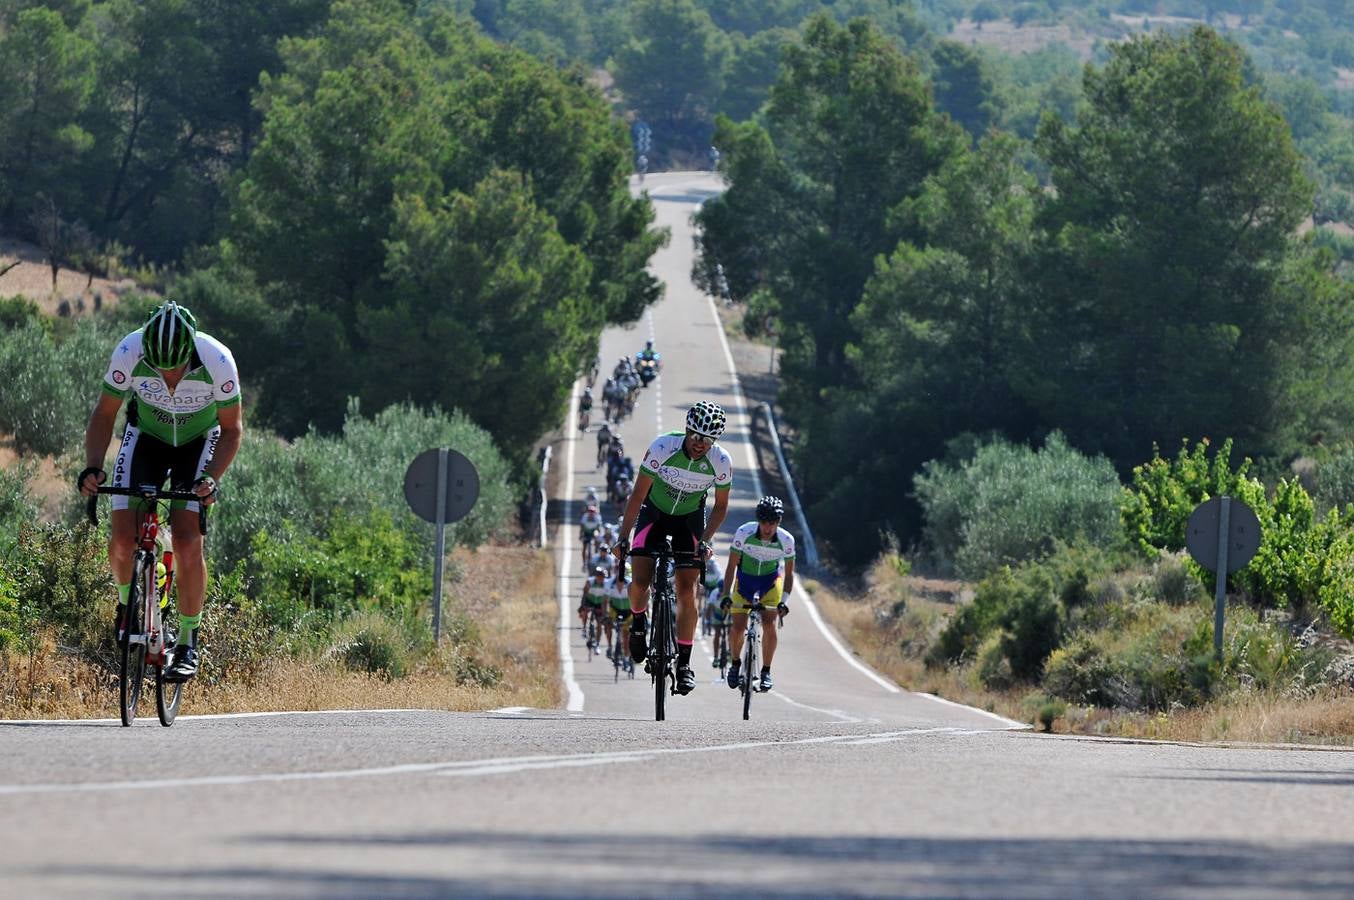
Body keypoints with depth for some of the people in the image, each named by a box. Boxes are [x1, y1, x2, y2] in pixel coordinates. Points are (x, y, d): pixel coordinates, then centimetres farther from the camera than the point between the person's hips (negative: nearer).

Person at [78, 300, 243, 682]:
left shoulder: (217, 361, -32)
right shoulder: (129, 353, -31)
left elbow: (232, 429, -17)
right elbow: (104, 414, -15)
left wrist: (212, 478, -32)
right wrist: (92, 467, -30)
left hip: (198, 441, -1)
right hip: (146, 436, 1)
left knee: (187, 543, -18)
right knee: (123, 539, -14)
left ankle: (187, 643, -2)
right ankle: (127, 600, 18)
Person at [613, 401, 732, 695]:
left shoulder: (721, 462, -23)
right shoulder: (662, 448, -29)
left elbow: (721, 507, -7)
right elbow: (638, 494, -22)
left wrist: (705, 540, -20)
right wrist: (623, 537, -26)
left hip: (690, 519, 1)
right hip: (654, 513, -1)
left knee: (686, 591, -11)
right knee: (641, 581, -14)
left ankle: (684, 663, -4)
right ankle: (638, 622, 21)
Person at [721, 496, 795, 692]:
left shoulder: (786, 540, -25)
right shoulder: (744, 534, -27)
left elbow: (789, 574, -15)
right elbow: (732, 566, -20)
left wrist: (783, 601, -28)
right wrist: (727, 594, -30)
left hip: (770, 580, 0)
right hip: (745, 578, 0)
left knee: (769, 625, -19)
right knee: (738, 628, -10)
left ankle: (766, 671, -4)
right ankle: (735, 664, 18)